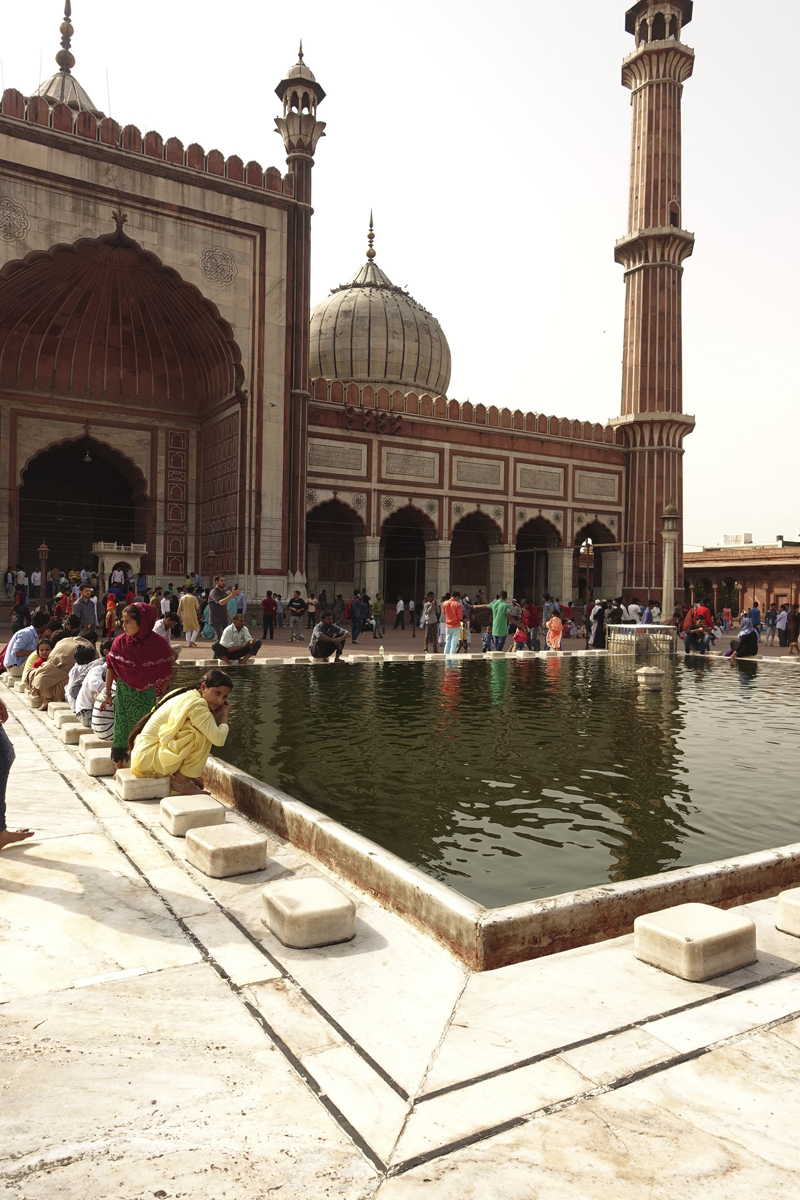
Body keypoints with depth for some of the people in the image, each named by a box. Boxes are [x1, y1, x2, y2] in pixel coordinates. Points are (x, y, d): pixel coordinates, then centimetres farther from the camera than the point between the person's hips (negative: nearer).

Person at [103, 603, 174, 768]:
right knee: (122, 726, 5)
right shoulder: (120, 642, -6)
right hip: (124, 692, 1)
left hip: (146, 694, -1)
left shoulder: (158, 644, -11)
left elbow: (165, 673, -5)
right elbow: (110, 667, 3)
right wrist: (107, 693, 4)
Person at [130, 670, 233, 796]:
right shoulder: (196, 705, -20)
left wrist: (215, 715, 0)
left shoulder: (187, 696, 10)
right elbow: (219, 739, -24)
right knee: (202, 735, -22)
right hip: (148, 759, -10)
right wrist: (225, 714, -8)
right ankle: (181, 781, -9)